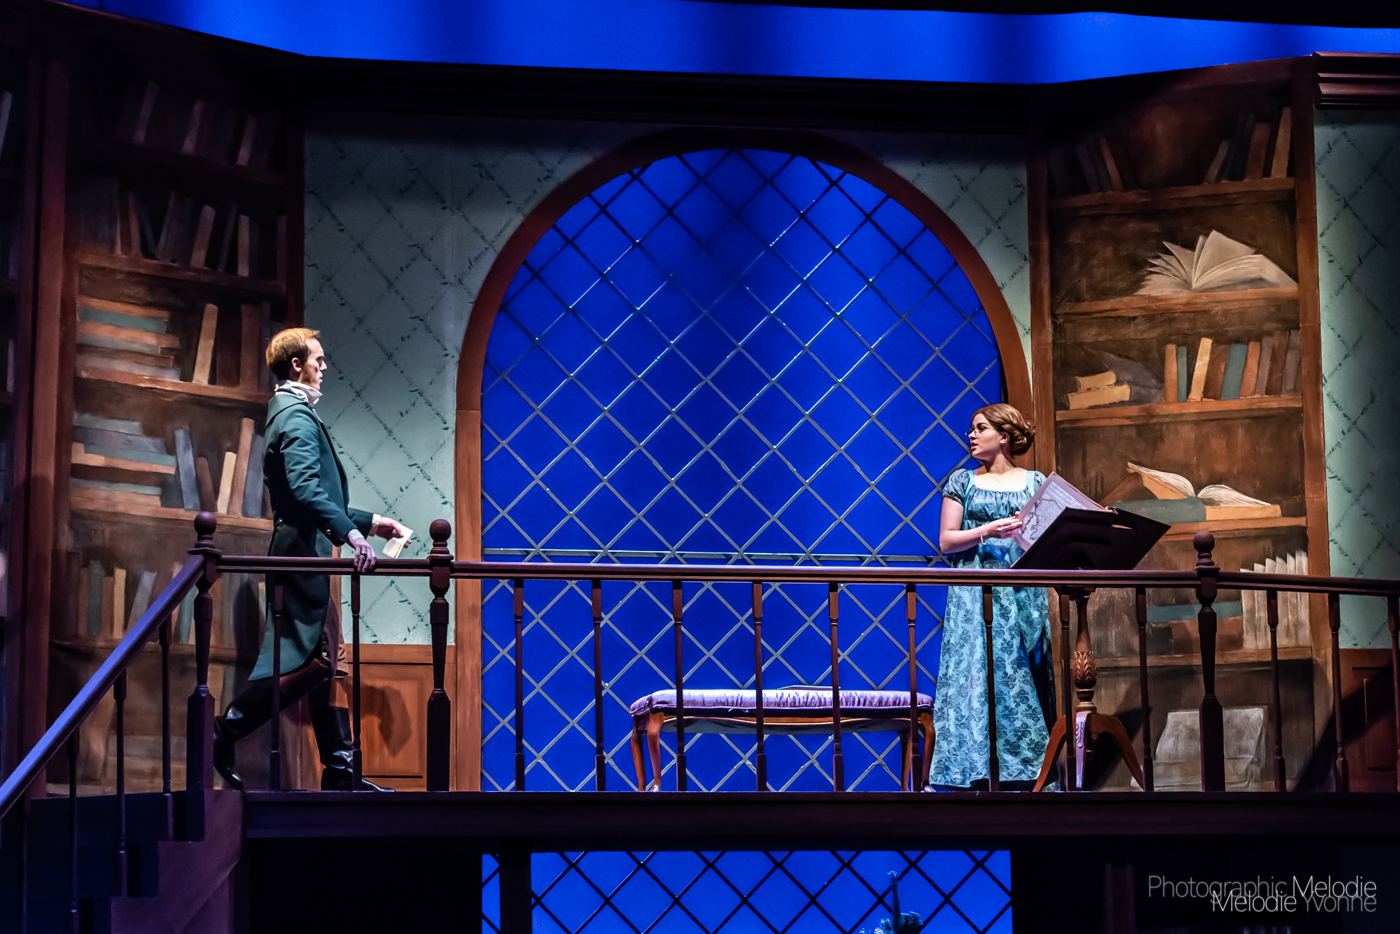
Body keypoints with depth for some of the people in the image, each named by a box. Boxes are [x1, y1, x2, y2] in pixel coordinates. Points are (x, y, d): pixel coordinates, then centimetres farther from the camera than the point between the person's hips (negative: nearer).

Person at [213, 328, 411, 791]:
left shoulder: (289, 411, 23)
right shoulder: (296, 415, -10)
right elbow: (305, 490, -25)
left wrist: (369, 521, 26)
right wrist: (349, 531, -33)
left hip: (304, 550, 11)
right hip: (301, 550, -11)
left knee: (326, 661, 9)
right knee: (311, 658, -12)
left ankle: (340, 772, 10)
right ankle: (224, 733, -8)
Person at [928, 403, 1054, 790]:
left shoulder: (1035, 482, 11)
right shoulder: (962, 481, 9)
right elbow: (946, 541, 3)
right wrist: (988, 530, -12)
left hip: (1022, 594, 1)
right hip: (975, 595, -1)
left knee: (1020, 680, -3)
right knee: (977, 678, -8)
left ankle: (1022, 773, -1)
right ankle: (977, 774, -8)